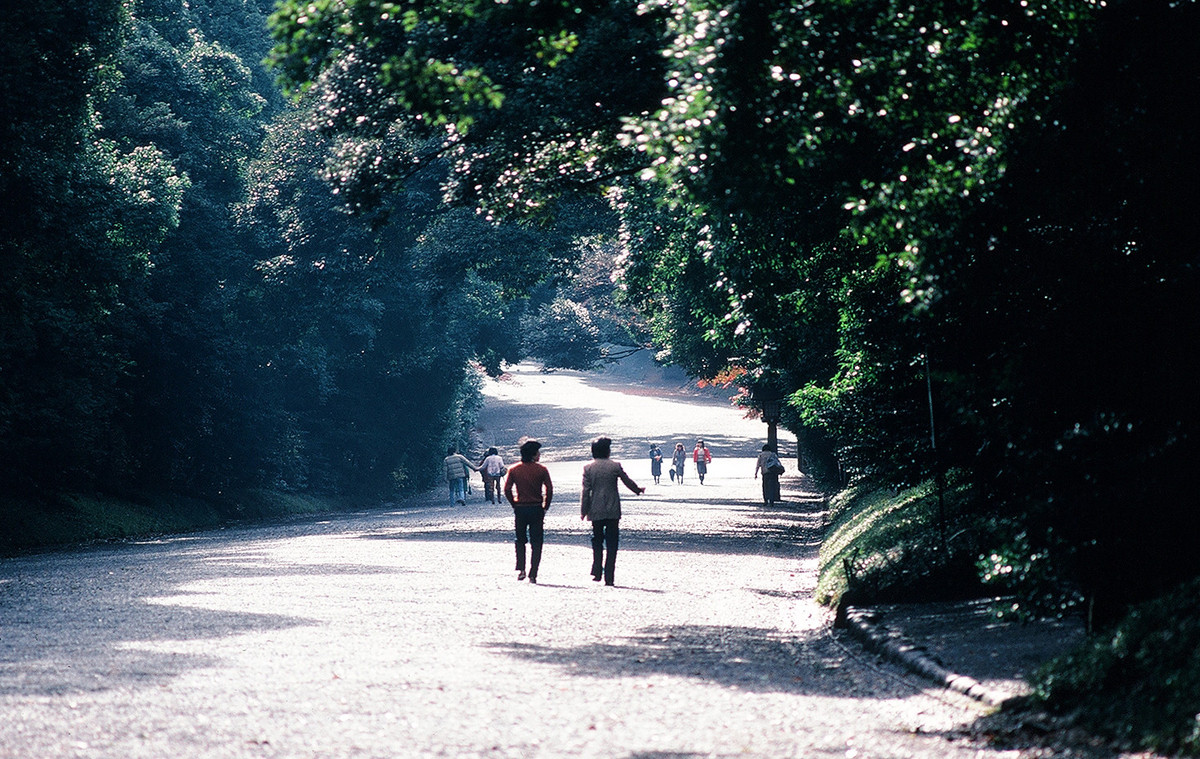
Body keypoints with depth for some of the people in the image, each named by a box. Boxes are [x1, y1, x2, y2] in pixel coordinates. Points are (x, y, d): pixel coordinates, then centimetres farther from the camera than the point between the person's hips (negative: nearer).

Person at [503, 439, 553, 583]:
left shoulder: (514, 470, 1)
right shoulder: (541, 470, -5)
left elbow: (507, 489, -5)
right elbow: (549, 490, -10)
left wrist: (514, 504, 6)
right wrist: (545, 506, 2)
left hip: (520, 508, 2)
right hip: (536, 509, -2)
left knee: (520, 541, 17)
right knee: (536, 543, 5)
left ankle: (520, 569, 1)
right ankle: (533, 575, -2)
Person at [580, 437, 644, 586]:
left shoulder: (588, 468, -3)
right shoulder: (615, 466, -5)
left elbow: (586, 491, -3)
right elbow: (628, 482, 7)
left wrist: (583, 511, 4)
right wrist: (638, 490, 27)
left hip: (596, 512, 1)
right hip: (613, 511, -1)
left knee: (597, 542, 15)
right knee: (612, 543, 3)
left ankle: (597, 572, 8)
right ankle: (609, 577, -1)